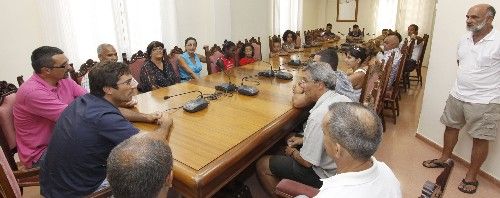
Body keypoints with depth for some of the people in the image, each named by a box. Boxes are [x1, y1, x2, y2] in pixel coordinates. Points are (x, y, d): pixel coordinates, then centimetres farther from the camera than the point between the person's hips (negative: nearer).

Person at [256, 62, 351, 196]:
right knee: (291, 141, 27)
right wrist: (304, 140, 8)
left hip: (323, 174, -8)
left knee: (262, 165, 1)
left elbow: (307, 162, -24)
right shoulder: (344, 99, -7)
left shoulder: (319, 115, -34)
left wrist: (292, 152, -4)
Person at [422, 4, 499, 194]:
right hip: (457, 95, 7)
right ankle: (443, 159, 38)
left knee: (480, 139, 5)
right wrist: (464, 81, 14)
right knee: (451, 127, 18)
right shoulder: (464, 40, 5)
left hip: (484, 101, -6)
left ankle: (472, 176, 20)